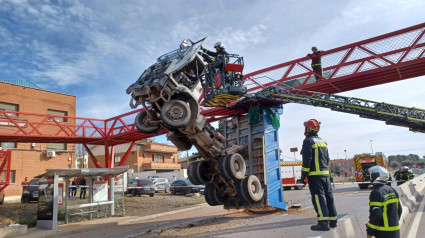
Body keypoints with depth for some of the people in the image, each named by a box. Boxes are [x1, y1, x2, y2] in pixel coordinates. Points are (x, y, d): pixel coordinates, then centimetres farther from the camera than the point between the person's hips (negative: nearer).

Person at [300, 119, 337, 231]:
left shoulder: (308, 141, -8)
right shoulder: (323, 141, 17)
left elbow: (307, 159, -14)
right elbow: (327, 159, 20)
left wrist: (303, 175, -10)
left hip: (315, 175, -8)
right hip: (325, 174, 8)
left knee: (318, 197, -8)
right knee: (328, 196, 11)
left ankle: (323, 223, -11)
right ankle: (332, 220, 18)